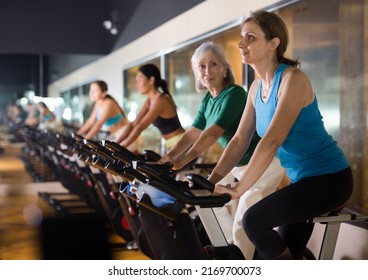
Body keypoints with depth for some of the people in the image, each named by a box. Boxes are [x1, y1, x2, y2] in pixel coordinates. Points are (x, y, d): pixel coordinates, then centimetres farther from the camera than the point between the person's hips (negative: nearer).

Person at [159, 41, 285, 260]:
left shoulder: (235, 94, -22)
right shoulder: (208, 99, 5)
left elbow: (212, 134, -30)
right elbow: (192, 133, 4)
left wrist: (180, 163, -36)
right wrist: (168, 157, -10)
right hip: (238, 165, 9)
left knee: (242, 225, -12)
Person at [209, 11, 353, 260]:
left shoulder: (293, 79, -19)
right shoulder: (257, 88, 6)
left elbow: (272, 140, -28)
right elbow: (240, 140, 6)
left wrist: (238, 189, -31)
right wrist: (213, 180, -6)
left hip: (329, 177, -9)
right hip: (302, 179, 9)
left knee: (254, 219, -22)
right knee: (286, 251, 14)